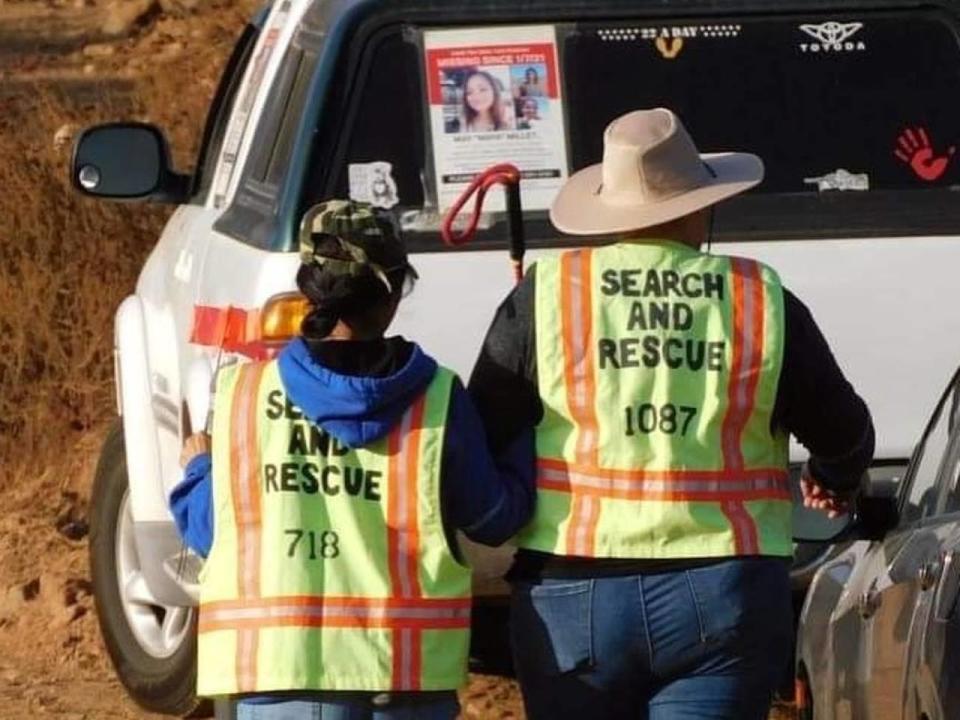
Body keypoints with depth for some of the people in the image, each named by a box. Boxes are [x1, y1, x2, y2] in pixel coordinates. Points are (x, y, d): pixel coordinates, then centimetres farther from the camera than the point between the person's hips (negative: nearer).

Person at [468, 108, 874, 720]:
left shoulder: (544, 297, 0)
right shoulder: (762, 302, 2)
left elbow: (480, 440, 1)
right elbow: (844, 433, 12)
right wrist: (834, 481, 35)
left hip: (572, 599, 0)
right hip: (723, 599, 0)